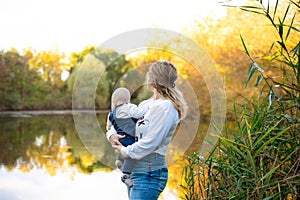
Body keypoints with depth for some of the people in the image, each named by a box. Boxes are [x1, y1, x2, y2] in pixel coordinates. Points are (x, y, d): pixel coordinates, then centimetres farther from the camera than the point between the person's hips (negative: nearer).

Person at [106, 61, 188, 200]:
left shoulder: (165, 108, -13)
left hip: (149, 174, -9)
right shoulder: (145, 104, 13)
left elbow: (149, 143, -17)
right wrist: (111, 135, 2)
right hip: (135, 172, 9)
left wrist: (124, 151, -7)